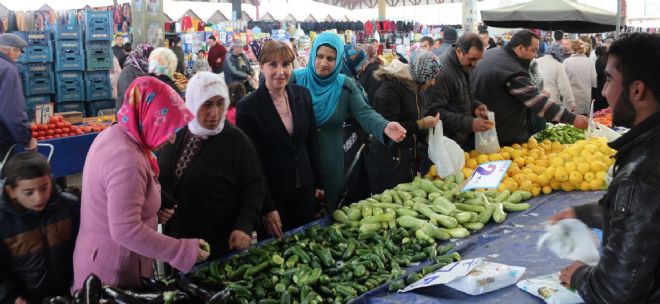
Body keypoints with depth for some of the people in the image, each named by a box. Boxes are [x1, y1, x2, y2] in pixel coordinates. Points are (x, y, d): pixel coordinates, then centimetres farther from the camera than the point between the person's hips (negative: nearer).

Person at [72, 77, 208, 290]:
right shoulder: (127, 159, -28)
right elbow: (126, 230, -29)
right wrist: (183, 251, -24)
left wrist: (154, 212, 7)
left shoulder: (114, 135, 3)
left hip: (104, 260, 9)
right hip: (112, 273, -9)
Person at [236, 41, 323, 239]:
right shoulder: (248, 107, -15)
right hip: (272, 195, -4)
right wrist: (266, 208, -14)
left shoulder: (302, 95, 0)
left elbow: (312, 141, 8)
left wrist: (317, 183, 9)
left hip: (304, 191, 4)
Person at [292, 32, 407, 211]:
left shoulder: (346, 86, -3)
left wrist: (385, 127, -34)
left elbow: (364, 114, -15)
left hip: (330, 162, 2)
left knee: (329, 211, 18)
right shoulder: (296, 79, -6)